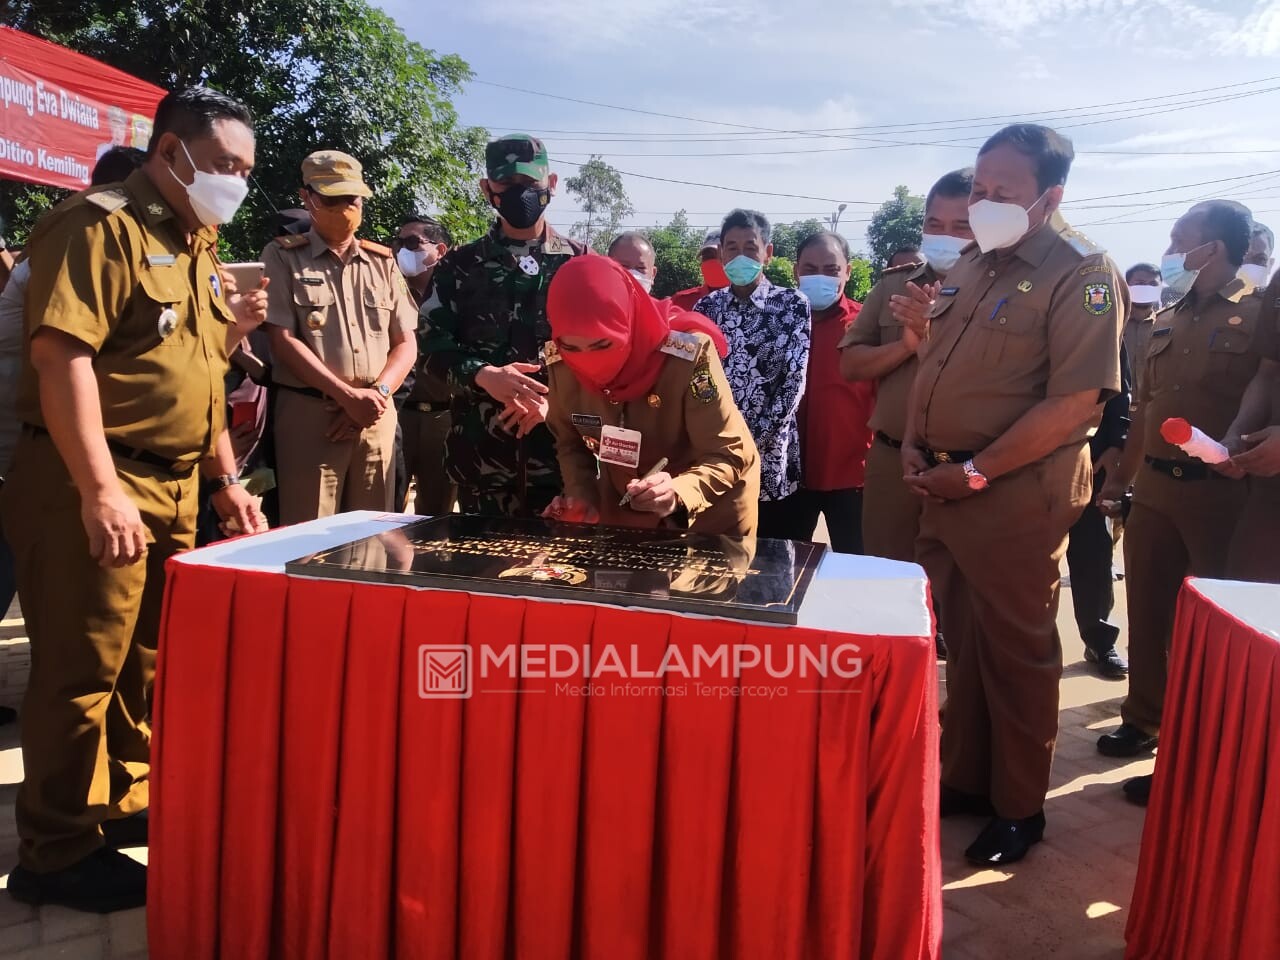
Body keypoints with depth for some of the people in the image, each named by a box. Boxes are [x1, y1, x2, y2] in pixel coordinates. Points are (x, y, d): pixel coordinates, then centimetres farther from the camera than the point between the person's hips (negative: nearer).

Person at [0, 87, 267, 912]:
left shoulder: (197, 246, 17)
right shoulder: (100, 225, -10)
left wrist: (226, 480, 17)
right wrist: (99, 489, -25)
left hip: (174, 488, 9)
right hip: (93, 487, -9)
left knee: (148, 661, 17)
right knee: (83, 669, -1)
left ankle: (123, 805, 33)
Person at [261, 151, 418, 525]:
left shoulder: (382, 262, 14)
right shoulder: (282, 257, 3)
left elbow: (406, 344, 11)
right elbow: (282, 340, -6)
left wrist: (375, 395, -7)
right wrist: (348, 396, -14)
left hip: (377, 416, 4)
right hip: (309, 415, -3)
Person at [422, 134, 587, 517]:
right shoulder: (461, 265, 9)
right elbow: (432, 344, 2)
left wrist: (556, 399, -12)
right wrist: (483, 375, -17)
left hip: (562, 442, 0)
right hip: (482, 447, 1)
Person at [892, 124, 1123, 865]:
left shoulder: (1082, 272, -11)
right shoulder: (972, 265, 13)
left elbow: (1075, 401, -19)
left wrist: (976, 472, -17)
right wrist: (917, 442, 3)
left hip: (1017, 492, -7)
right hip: (946, 487, 7)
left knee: (1017, 651, 6)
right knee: (964, 643, 16)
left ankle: (1020, 809, 23)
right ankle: (965, 781, 32)